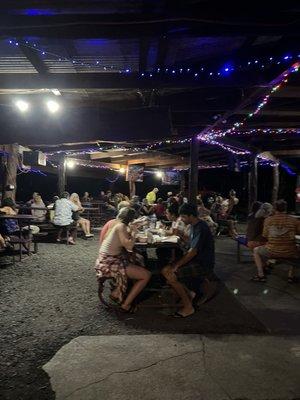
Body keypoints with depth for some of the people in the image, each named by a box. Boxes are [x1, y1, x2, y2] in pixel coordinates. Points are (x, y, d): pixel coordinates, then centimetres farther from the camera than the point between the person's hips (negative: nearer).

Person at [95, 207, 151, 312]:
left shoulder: (115, 223, 12)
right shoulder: (121, 226, -14)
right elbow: (129, 246, -24)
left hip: (106, 261, 10)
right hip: (110, 263, -10)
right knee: (146, 275, -8)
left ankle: (117, 293, 18)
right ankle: (126, 305, 3)